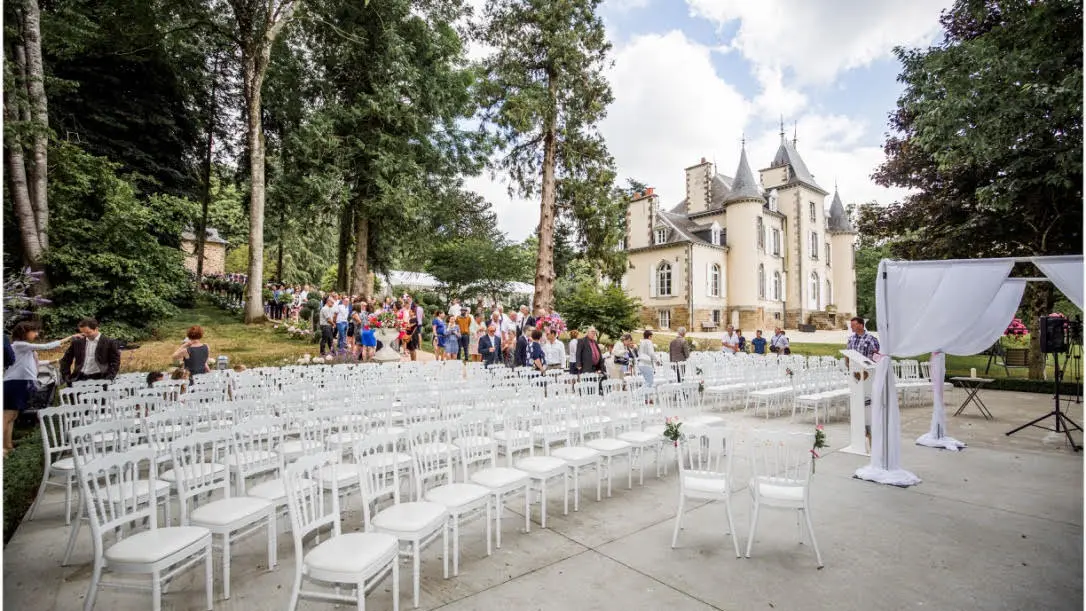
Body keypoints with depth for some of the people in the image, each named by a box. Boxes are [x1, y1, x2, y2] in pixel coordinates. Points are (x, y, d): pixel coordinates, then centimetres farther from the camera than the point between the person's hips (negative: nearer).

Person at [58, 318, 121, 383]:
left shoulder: (109, 343, -1)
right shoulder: (77, 342, 11)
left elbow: (115, 361, -1)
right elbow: (66, 360, 18)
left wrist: (110, 376, -13)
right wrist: (65, 375, 7)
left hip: (98, 378, -4)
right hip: (80, 378, 4)